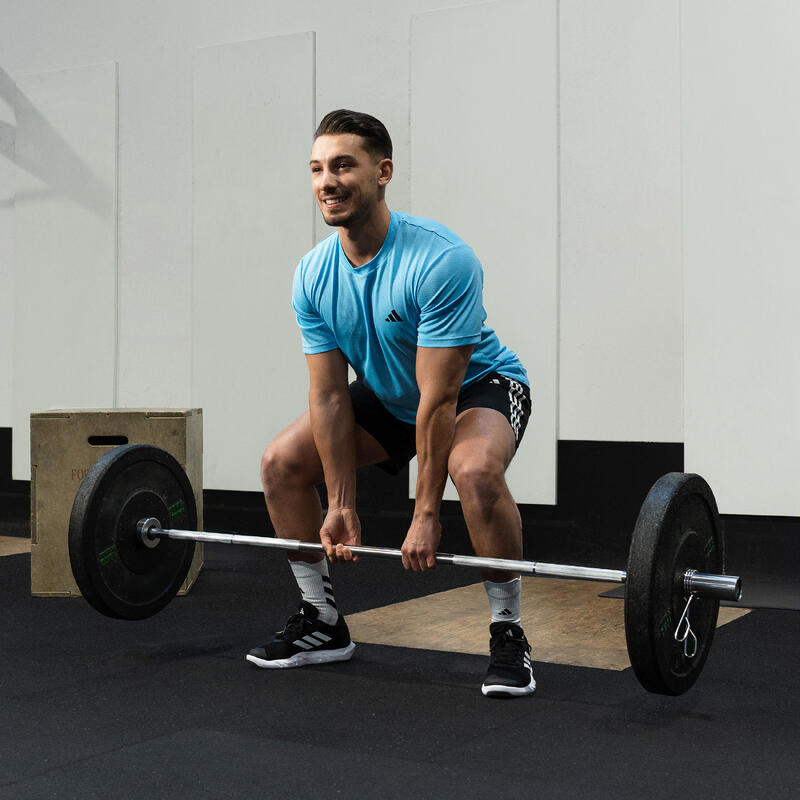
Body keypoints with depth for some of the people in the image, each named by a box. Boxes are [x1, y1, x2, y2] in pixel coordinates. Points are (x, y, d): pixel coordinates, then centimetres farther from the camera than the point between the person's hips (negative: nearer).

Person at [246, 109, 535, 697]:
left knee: (475, 471, -38)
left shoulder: (441, 262, -34)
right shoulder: (313, 275, -15)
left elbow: (439, 399, -33)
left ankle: (508, 634, -16)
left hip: (479, 385, -6)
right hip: (388, 394, 6)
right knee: (282, 462, -4)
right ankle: (323, 623, 10)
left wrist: (426, 515, -30)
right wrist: (342, 506, -12)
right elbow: (330, 395, -11)